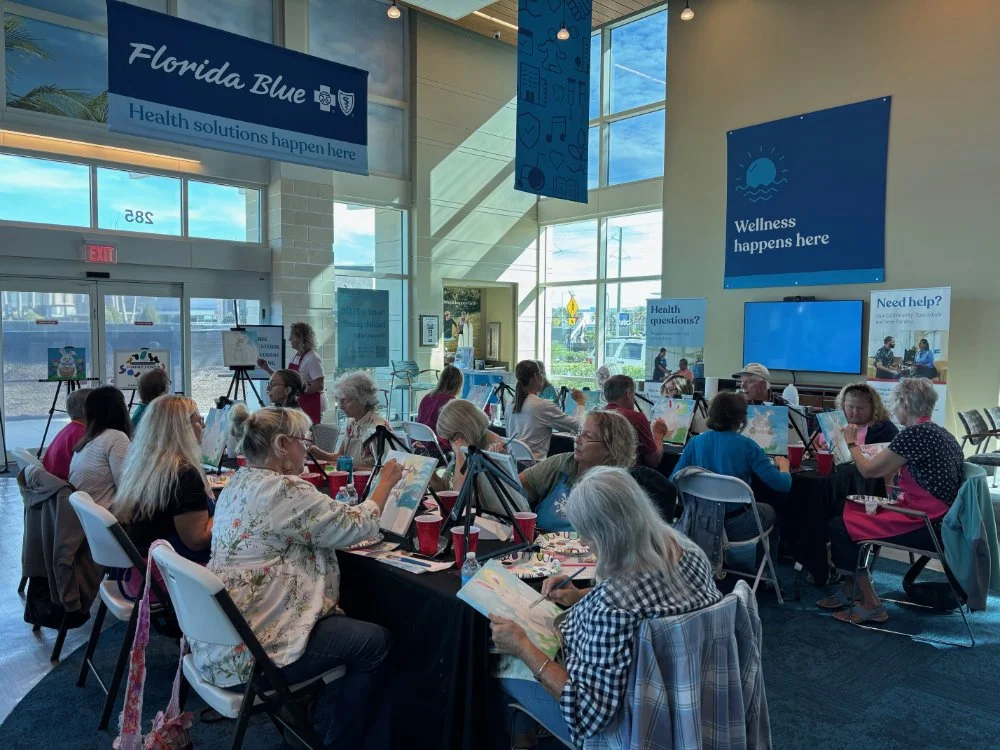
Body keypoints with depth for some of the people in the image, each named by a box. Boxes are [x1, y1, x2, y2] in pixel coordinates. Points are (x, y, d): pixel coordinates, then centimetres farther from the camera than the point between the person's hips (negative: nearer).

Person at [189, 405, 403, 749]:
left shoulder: (238, 484, 8)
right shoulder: (284, 490, -22)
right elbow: (357, 526, -14)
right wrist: (386, 483, 2)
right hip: (247, 651, -10)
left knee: (344, 623, 22)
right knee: (376, 641, 0)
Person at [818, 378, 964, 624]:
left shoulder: (914, 434, -17)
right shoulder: (942, 433, 12)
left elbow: (868, 470, -8)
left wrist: (851, 443, 7)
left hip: (925, 527, -10)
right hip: (942, 521, 10)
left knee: (840, 526, -8)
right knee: (854, 511, 18)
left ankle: (871, 606, 2)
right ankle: (848, 592, 24)